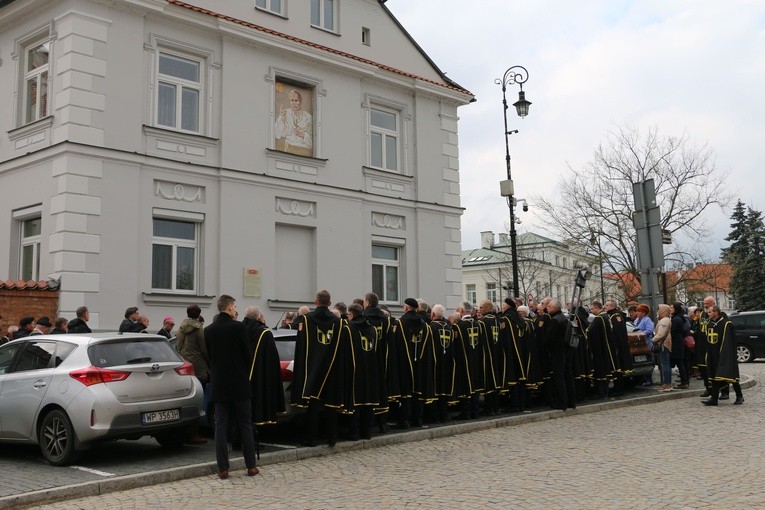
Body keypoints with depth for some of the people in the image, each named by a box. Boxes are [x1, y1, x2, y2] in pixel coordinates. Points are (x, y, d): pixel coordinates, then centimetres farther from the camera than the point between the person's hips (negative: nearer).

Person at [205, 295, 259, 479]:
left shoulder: (208, 331, 2)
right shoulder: (238, 327, -10)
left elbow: (209, 356, 8)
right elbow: (247, 354, -5)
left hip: (219, 384, 3)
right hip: (239, 383, -3)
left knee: (221, 425, 6)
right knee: (245, 425, 6)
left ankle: (223, 468, 4)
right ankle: (251, 466, 9)